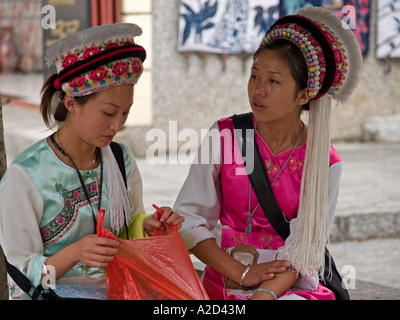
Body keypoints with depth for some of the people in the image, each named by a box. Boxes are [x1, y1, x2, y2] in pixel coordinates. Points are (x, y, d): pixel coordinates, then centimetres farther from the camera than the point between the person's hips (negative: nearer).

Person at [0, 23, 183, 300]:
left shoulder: (121, 159, 2)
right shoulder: (24, 176, -15)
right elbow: (23, 276, -11)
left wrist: (147, 226, -6)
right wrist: (74, 253, -29)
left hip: (117, 289, 5)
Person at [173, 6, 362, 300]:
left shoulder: (323, 163, -5)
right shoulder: (225, 135, -3)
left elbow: (304, 249, -9)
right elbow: (187, 218, -5)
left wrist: (264, 294, -25)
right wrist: (241, 273, -13)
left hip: (292, 287, 0)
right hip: (224, 281, 1)